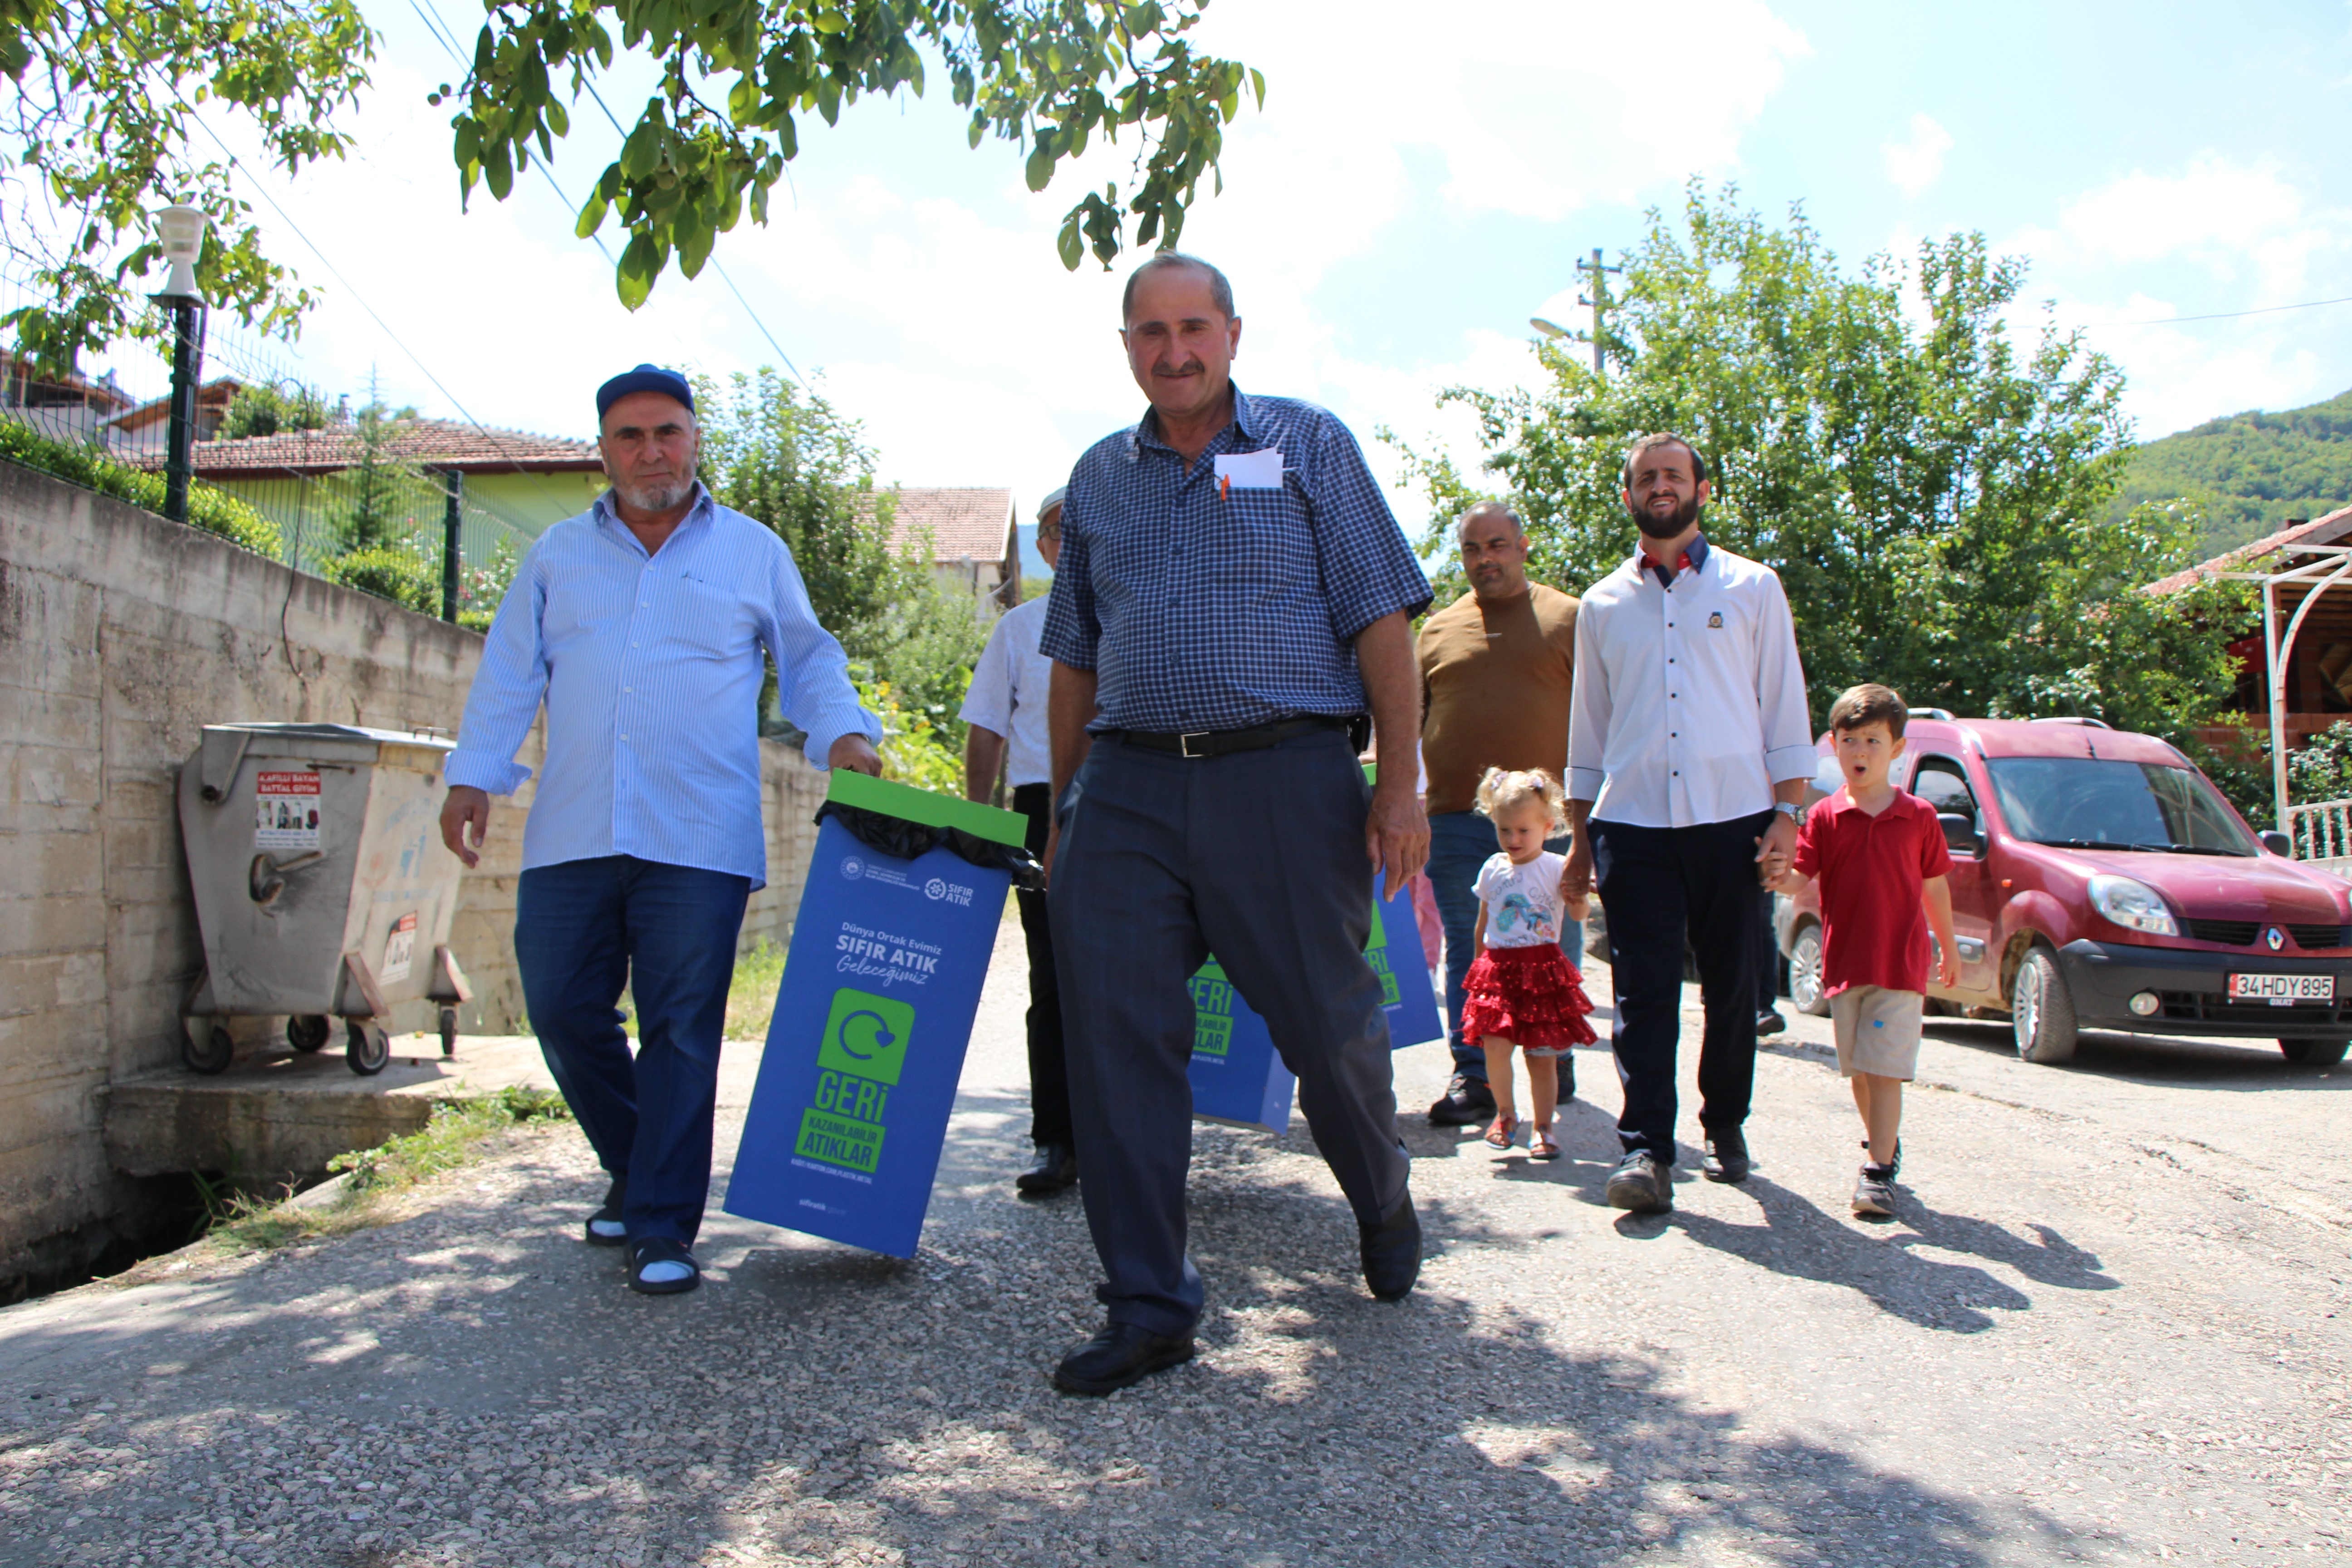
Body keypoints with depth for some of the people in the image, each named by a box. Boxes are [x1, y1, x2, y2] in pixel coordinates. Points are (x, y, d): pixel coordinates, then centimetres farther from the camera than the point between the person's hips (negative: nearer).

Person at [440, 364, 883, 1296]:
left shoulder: (754, 553, 11)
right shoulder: (559, 554, 17)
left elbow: (809, 661, 15)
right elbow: (511, 672, 17)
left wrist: (842, 735, -3)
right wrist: (475, 774, 9)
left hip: (697, 839, -3)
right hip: (571, 834, 3)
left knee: (681, 1030, -4)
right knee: (562, 1011, 4)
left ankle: (662, 1228, 4)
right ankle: (637, 1167, 28)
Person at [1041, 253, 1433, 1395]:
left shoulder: (1307, 443, 5)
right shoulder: (1099, 478, 16)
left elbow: (1381, 619, -1)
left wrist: (1400, 783, -9)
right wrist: (1065, 807, 16)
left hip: (1284, 775, -3)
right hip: (1130, 787, 4)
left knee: (1328, 1023, 5)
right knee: (1113, 1033, -3)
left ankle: (1382, 1202, 37)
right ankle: (1147, 1306, 8)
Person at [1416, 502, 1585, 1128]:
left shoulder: (1567, 619, 7)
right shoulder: (1438, 630, 14)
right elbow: (1410, 718, 17)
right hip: (1458, 819, 2)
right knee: (1467, 953, 3)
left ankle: (1557, 1061, 23)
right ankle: (1472, 1076, 8)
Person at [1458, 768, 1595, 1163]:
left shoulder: (1556, 868, -2)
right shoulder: (1493, 869, 9)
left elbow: (1578, 914, -14)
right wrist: (1480, 965, 20)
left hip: (1543, 969, -2)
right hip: (1498, 969, 2)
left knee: (1542, 1054, 3)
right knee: (1495, 1044, -14)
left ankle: (1542, 1127, 19)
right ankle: (1505, 1113, 9)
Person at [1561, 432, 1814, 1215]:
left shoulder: (1752, 587, 11)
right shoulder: (1602, 604, 15)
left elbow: (1785, 709, 7)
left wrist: (1787, 814, -3)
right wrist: (1579, 840, 13)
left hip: (1733, 818, 0)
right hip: (1632, 823, 1)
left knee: (1732, 986, 6)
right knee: (1643, 989, -6)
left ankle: (1725, 1127, 24)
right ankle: (1646, 1148, -5)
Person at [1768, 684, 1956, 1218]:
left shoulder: (1919, 817, 2)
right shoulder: (1824, 817, 1)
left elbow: (1935, 886, 11)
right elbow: (1800, 878, -7)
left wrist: (1948, 950, 18)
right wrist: (1778, 876, -30)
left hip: (1901, 964, -2)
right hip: (1844, 963, 2)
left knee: (1885, 1070, -9)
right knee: (1859, 1070, 14)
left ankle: (1879, 1171, -8)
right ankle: (1883, 1141, 35)